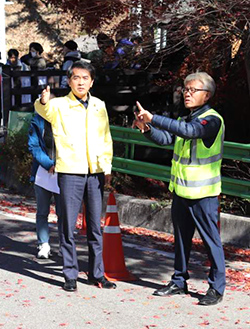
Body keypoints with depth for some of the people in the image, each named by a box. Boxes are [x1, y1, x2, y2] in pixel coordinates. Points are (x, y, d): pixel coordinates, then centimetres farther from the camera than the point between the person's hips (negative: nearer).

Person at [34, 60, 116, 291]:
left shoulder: (99, 106, 10)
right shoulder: (59, 105, -2)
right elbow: (44, 110, -24)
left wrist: (107, 167, 13)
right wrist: (43, 102, -47)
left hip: (95, 173, 4)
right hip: (70, 171, -3)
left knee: (96, 225, 9)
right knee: (69, 225, 0)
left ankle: (97, 274, 18)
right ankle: (70, 275, 8)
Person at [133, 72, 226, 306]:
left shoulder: (212, 120, -14)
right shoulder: (184, 119, 14)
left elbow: (187, 130, -31)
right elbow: (165, 138, 8)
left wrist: (153, 118, -33)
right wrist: (147, 129, -12)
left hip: (203, 194, -8)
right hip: (180, 190, 8)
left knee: (211, 239, -2)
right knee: (181, 238, 16)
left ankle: (216, 287, 6)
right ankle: (179, 282, 27)